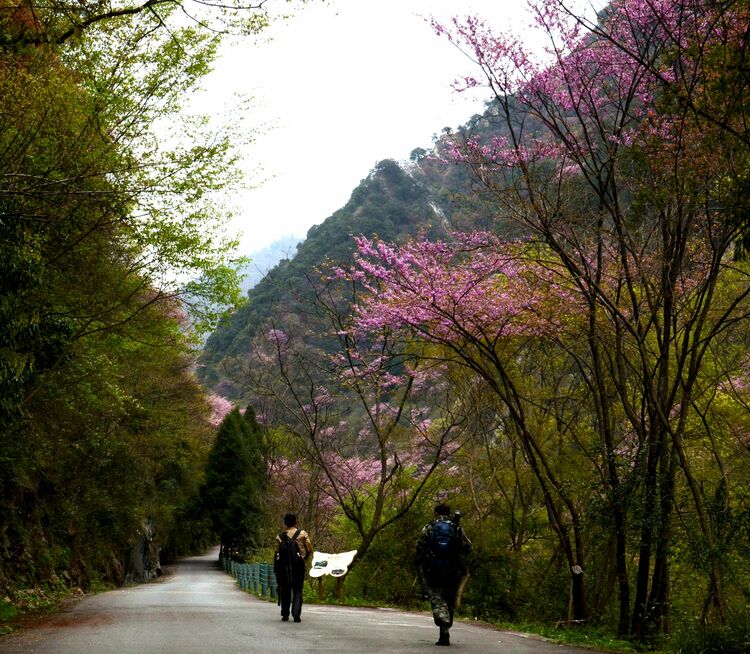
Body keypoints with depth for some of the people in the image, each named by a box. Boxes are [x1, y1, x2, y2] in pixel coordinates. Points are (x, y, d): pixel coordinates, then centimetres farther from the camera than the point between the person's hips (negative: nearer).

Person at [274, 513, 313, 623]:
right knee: (297, 591, 2)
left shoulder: (280, 536, 4)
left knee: (285, 590, 12)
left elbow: (277, 553, 2)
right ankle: (296, 614, -11)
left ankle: (285, 615, 15)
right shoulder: (302, 534, -1)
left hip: (283, 567, 2)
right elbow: (309, 550, -3)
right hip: (298, 566, -2)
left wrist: (276, 570, 8)